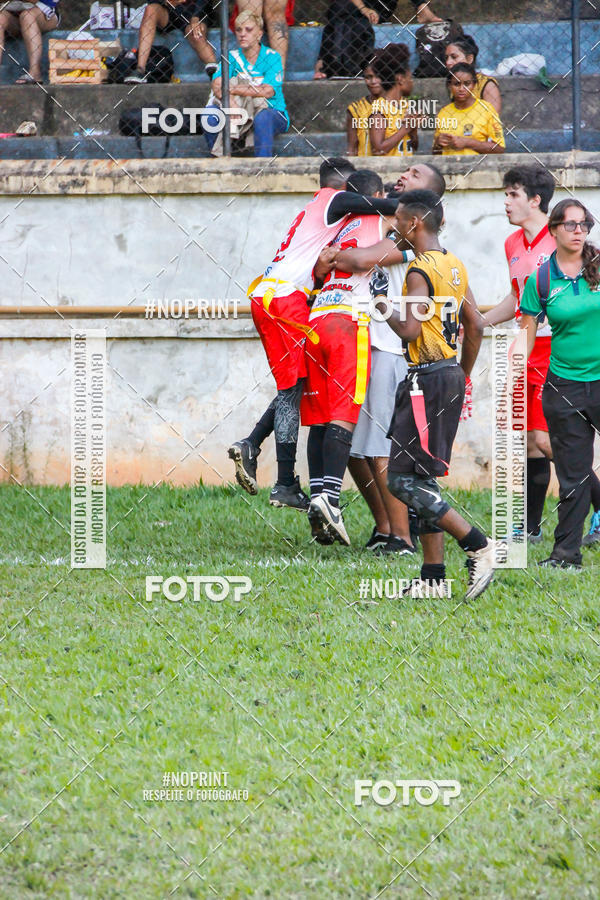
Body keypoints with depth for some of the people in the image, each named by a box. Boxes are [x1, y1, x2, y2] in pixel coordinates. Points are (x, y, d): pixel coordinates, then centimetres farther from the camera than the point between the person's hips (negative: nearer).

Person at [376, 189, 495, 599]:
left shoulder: (420, 271, -15)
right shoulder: (455, 266, 13)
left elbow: (409, 330, -23)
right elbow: (476, 326, 17)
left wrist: (384, 305, -5)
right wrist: (463, 376, 24)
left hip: (427, 380, -9)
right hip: (451, 374, 9)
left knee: (404, 480, -8)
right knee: (424, 479, 13)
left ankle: (479, 546, -14)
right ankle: (433, 575, 13)